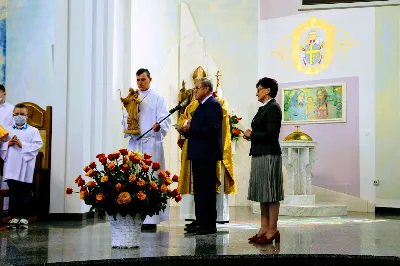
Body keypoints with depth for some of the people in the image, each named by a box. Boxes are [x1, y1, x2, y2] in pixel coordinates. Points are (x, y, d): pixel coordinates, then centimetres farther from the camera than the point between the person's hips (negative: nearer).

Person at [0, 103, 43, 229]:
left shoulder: (33, 131, 4)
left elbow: (37, 146, -8)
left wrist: (22, 145, -15)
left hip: (25, 168, -2)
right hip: (11, 167, 2)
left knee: (26, 193, 3)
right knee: (13, 193, 7)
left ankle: (24, 217, 10)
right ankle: (15, 216, 14)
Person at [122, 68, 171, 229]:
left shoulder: (157, 98, 4)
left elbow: (165, 119, -5)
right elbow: (126, 119, 19)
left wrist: (159, 126, -26)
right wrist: (127, 123, -4)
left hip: (151, 142, -4)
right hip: (135, 142, 5)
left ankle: (151, 219, -6)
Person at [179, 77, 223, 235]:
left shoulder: (213, 105, -11)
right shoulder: (202, 105, 20)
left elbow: (212, 130, -22)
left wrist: (191, 129, -19)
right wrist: (186, 131, 5)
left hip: (207, 155, -10)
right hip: (198, 155, 10)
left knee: (207, 190, -7)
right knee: (199, 190, 12)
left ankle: (209, 225, -2)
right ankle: (200, 222, 19)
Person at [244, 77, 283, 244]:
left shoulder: (273, 108, -11)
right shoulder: (264, 108, 18)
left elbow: (271, 133, -20)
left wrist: (251, 134, -9)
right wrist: (250, 135, 5)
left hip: (269, 155, -10)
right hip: (259, 155, 10)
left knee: (270, 194, -6)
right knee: (263, 194, 11)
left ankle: (272, 230, -2)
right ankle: (264, 228, 16)